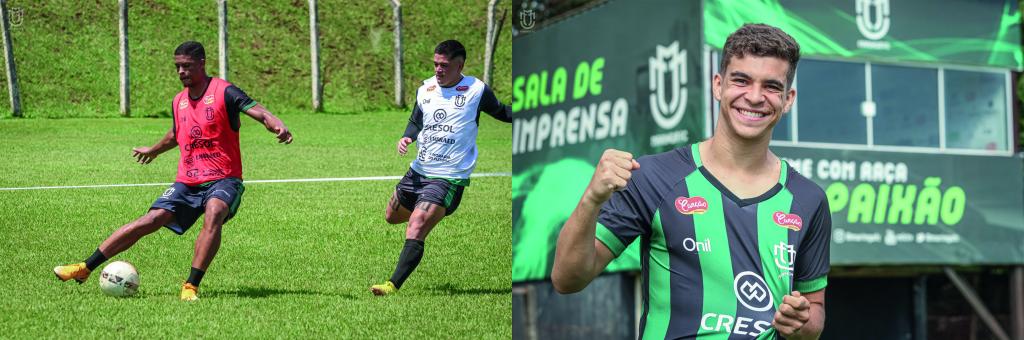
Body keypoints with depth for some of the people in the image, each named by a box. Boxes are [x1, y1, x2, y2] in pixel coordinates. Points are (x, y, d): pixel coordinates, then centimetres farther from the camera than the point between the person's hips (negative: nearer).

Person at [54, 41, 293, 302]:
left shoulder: (224, 92, -8)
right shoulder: (179, 101, 12)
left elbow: (257, 110, -22)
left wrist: (277, 125, -44)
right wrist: (154, 150, 51)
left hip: (223, 179, -5)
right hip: (187, 182, 5)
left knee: (213, 214, -36)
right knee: (150, 220, -7)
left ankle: (192, 286, -33)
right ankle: (86, 268, -1)